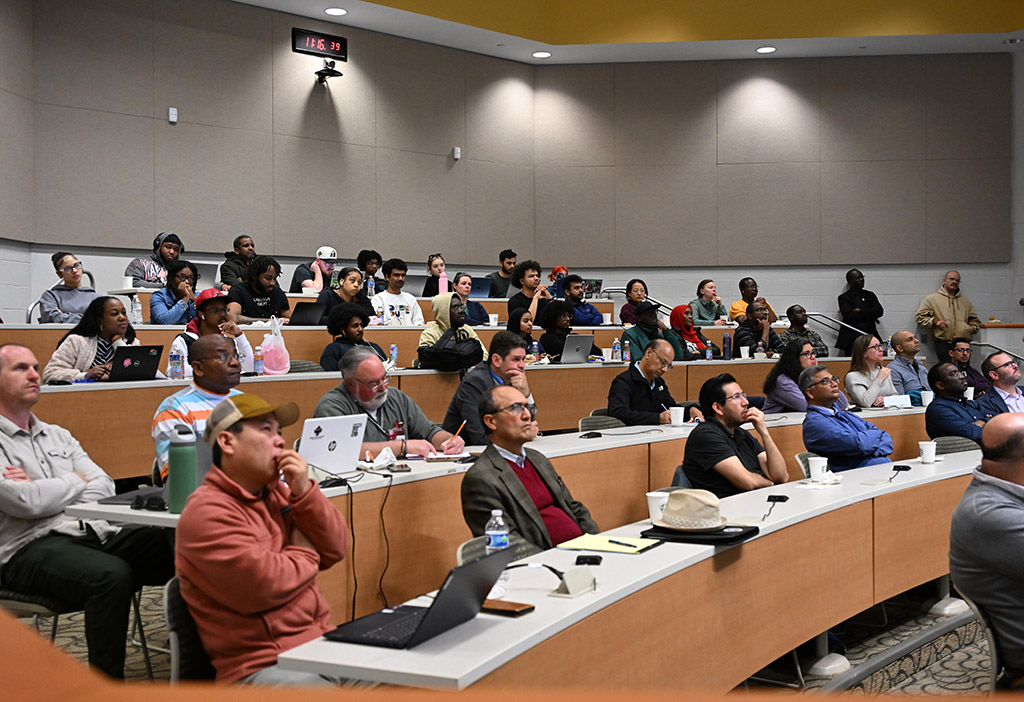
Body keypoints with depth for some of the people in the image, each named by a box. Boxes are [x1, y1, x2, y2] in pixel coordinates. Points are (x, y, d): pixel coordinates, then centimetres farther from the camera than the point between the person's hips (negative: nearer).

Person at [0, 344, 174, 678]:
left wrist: (45, 492, -5)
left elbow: (104, 486, 13)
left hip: (94, 532, 6)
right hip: (31, 546, -6)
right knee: (111, 575, -38)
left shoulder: (57, 435, 25)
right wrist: (75, 481, 5)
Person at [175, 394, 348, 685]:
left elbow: (335, 550, 11)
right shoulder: (207, 513, -11)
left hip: (321, 642, 8)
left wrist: (304, 492, -3)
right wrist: (304, 554, 0)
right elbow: (260, 588, -20)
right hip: (262, 667, -8)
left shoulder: (278, 492, 15)